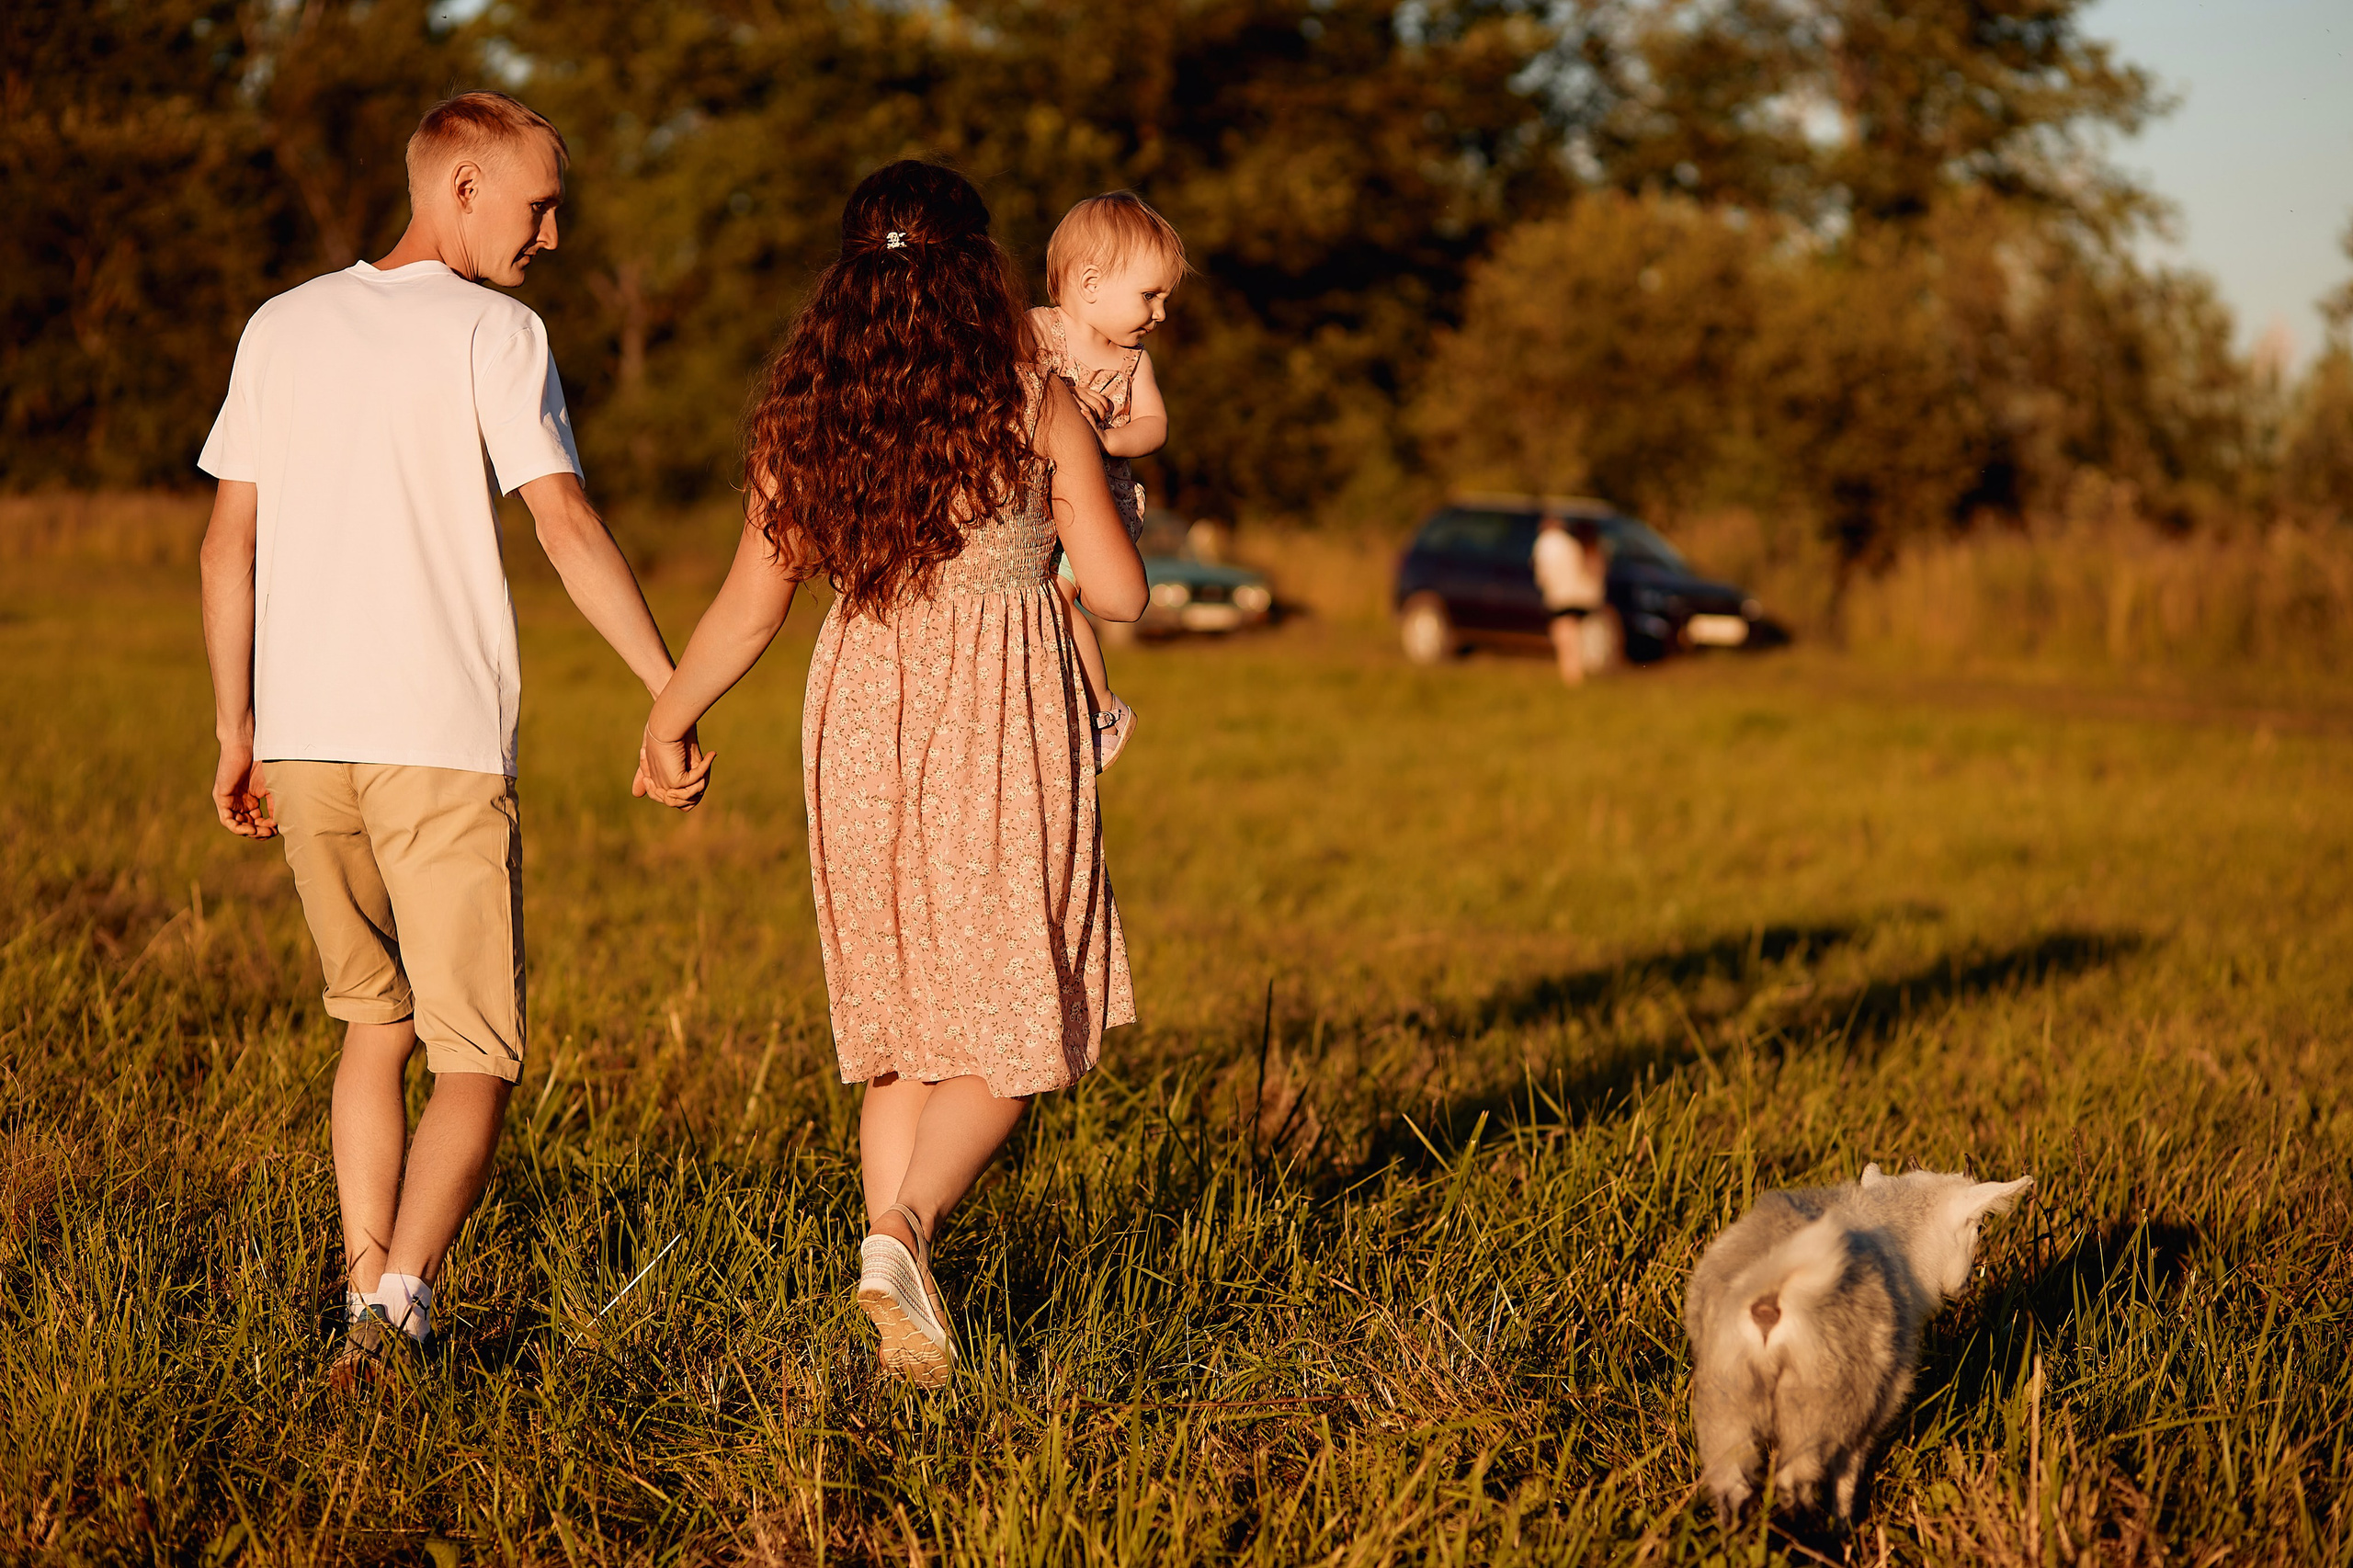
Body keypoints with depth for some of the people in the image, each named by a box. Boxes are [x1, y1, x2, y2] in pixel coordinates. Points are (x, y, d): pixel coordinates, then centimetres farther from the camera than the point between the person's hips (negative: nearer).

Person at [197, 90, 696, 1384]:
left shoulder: (283, 327, 14)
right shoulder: (493, 332, -3)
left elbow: (228, 542, 13)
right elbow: (566, 527, -12)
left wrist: (235, 729, 18)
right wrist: (675, 693, -10)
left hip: (301, 740, 5)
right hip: (442, 744, -5)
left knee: (376, 1019, 21)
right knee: (476, 1059, 1)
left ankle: (366, 1288, 18)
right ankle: (399, 1290, -19)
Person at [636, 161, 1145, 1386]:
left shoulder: (804, 420, 0)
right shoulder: (1037, 407, -9)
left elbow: (751, 607, 4)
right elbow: (1122, 594, -4)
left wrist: (668, 720, 19)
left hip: (862, 726, 4)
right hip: (1002, 731, -3)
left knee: (901, 1027, 15)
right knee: (1009, 1029, 5)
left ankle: (907, 1306, 12)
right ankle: (902, 1231, -19)